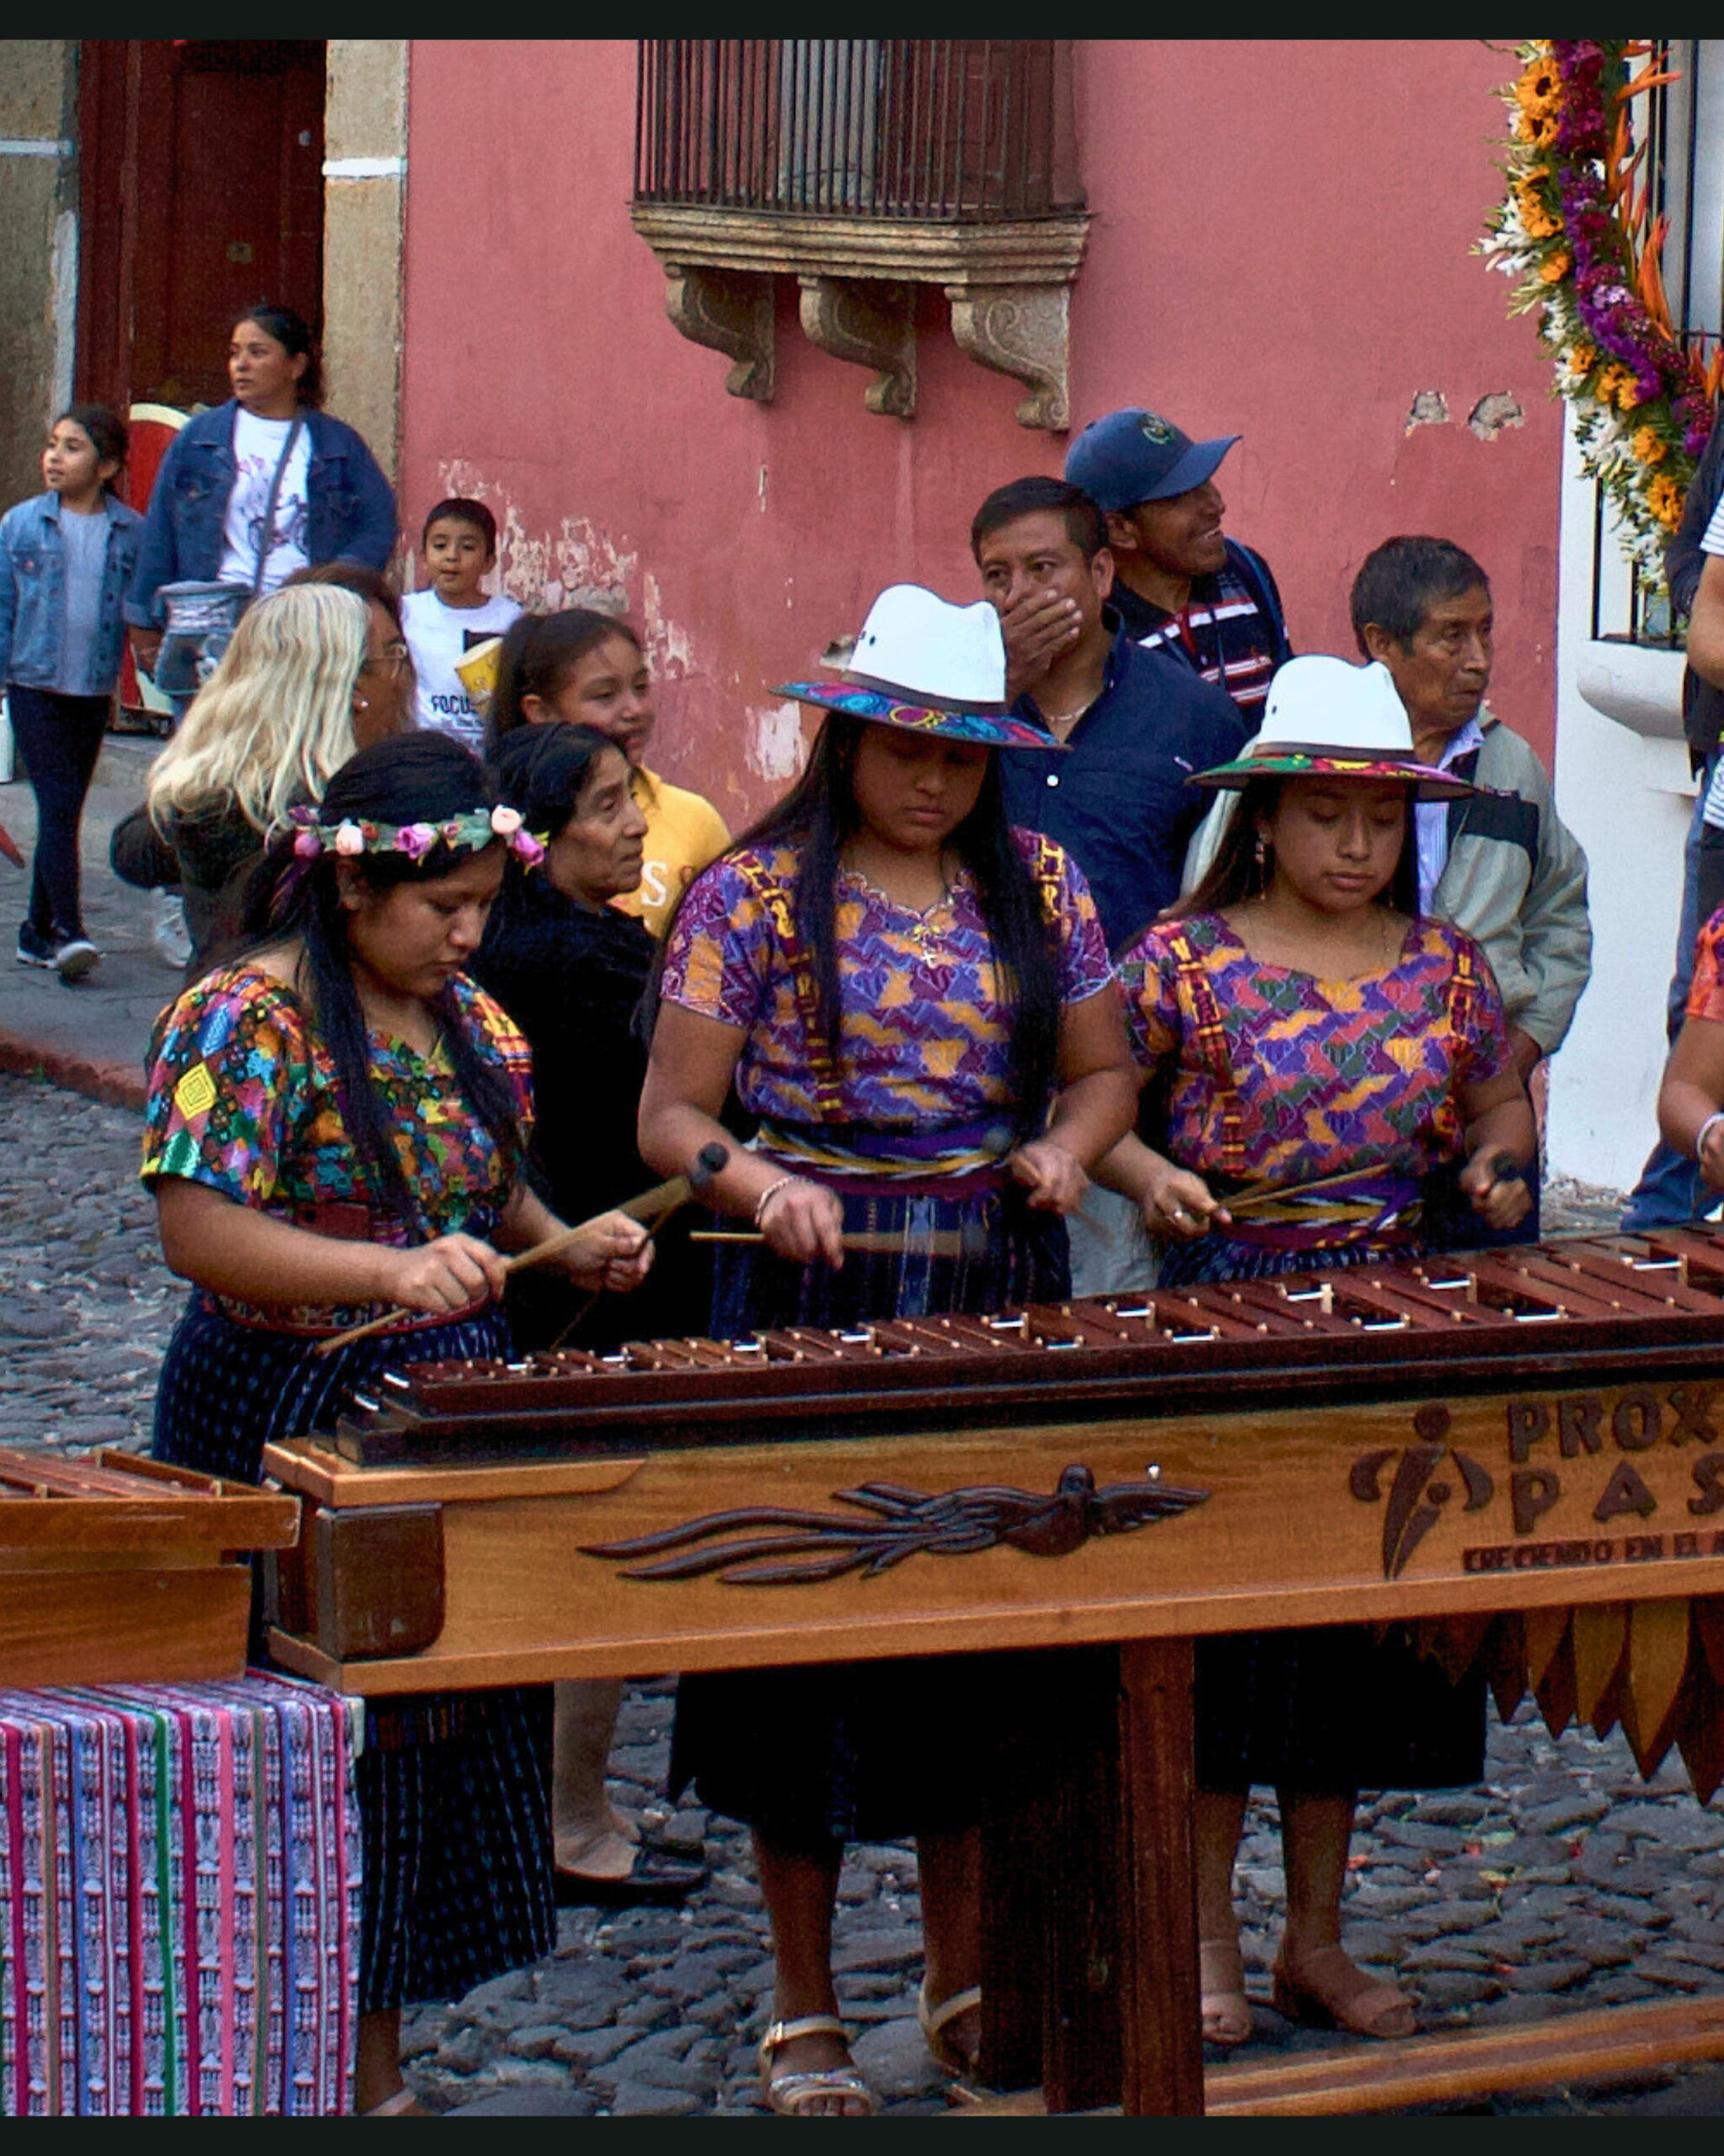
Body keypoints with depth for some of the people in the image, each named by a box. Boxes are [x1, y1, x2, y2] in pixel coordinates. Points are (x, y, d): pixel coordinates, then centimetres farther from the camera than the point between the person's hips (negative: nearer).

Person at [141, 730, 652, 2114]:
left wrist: (569, 1245, 2)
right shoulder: (244, 1018, -13)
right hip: (289, 1431, -7)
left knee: (445, 1734, 11)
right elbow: (198, 1230, -22)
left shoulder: (469, 1017, 10)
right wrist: (391, 1272, -33)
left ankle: (379, 2070, 22)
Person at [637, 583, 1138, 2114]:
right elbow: (671, 1115, -5)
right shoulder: (752, 895, -5)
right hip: (816, 1292, -3)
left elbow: (1104, 1069, 14)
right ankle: (804, 2013, 14)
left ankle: (965, 1977, 26)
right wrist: (762, 1181, -25)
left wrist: (1067, 1145, -7)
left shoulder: (1038, 883, 6)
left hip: (1002, 1294, 4)